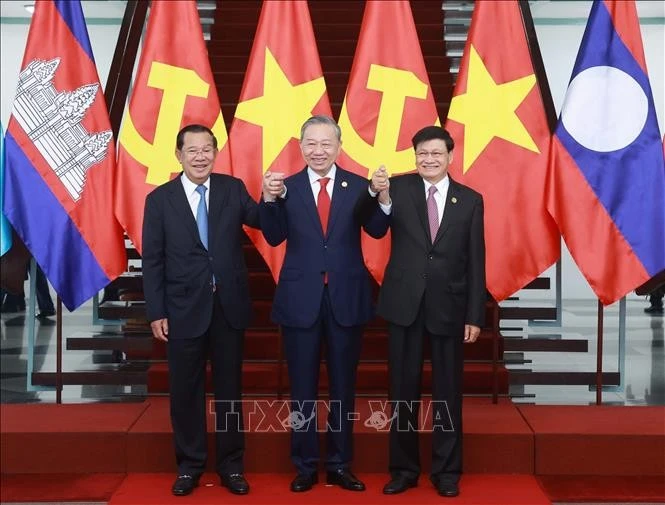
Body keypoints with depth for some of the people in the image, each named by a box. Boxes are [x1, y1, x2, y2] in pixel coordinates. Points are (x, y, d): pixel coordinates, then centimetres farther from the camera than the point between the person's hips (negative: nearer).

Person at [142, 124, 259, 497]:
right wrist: (156, 313, -6)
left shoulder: (233, 188, 2)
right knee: (186, 389, 10)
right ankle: (190, 465, 26)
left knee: (230, 386, 11)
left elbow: (261, 221, -6)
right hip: (184, 308, -1)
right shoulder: (160, 199, -2)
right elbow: (153, 261, -2)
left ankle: (231, 465, 24)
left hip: (229, 305, 1)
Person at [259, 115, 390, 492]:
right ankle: (305, 466, 23)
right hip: (301, 298, 0)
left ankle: (340, 465, 25)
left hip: (346, 298, 0)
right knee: (303, 388, 9)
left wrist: (380, 195, -31)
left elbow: (376, 230, -14)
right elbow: (274, 238, -10)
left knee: (343, 386, 11)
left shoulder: (359, 186, 0)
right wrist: (270, 199, -24)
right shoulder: (287, 187, 0)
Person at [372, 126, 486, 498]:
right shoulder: (399, 188, 0)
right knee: (403, 391, 9)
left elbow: (476, 262, 2)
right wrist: (381, 198, -38)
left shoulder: (470, 200, 3)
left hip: (449, 307, 0)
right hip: (404, 304, 0)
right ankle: (404, 469, 23)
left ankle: (447, 472, 23)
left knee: (448, 392, 9)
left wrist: (475, 315, -2)